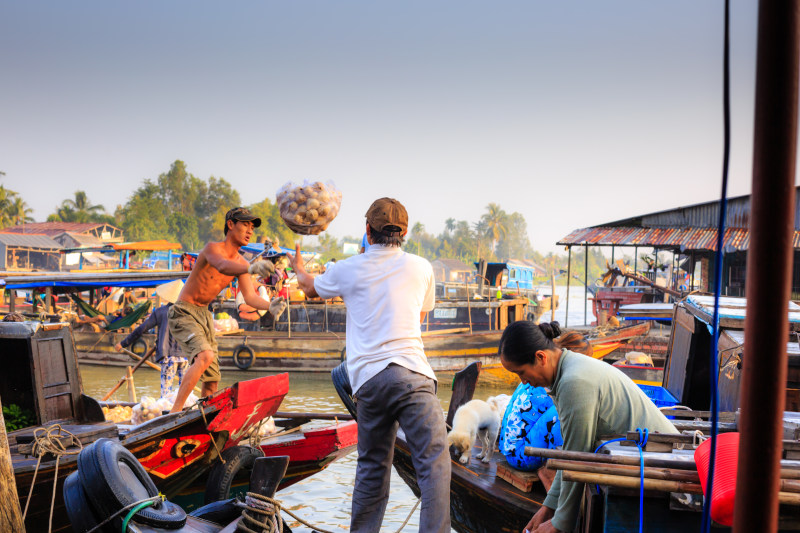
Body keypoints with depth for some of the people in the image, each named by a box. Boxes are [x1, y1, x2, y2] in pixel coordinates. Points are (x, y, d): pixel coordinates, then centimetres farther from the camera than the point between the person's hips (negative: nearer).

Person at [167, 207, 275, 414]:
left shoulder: (241, 263, 3)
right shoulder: (212, 248, -18)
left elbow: (250, 297, -5)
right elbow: (222, 266, -42)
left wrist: (270, 306, -26)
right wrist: (252, 268, -61)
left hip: (204, 315, 8)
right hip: (183, 313, -8)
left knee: (212, 380, 7)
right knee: (205, 356, -31)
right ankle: (174, 412, -25)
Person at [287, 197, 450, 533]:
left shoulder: (348, 269, 12)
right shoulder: (420, 267, 10)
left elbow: (311, 287, 33)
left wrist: (298, 269, 55)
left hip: (367, 378, 3)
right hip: (411, 373, -3)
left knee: (372, 467, 15)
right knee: (434, 460, -4)